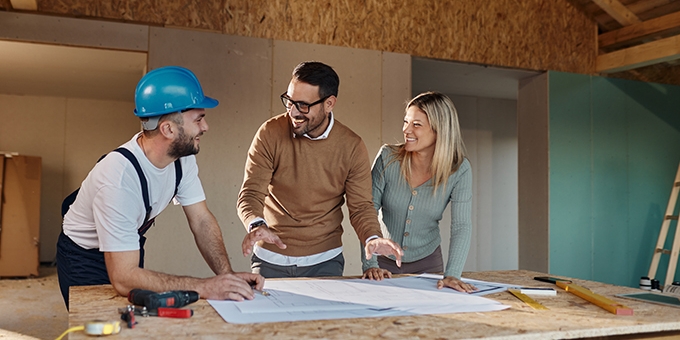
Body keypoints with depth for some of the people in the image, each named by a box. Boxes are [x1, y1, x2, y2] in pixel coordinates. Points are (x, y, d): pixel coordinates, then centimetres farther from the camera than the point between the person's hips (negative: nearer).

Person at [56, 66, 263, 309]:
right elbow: (123, 278, -40)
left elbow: (202, 220, -12)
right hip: (84, 261, -6)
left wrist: (228, 276, -25)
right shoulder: (119, 177, -39)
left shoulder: (183, 156, -17)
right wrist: (205, 287, -43)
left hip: (130, 249, 6)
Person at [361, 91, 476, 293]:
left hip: (427, 263, 0)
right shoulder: (388, 157, -15)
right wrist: (370, 264, -22)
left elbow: (462, 227, -19)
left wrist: (452, 274, -31)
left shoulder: (459, 170, -14)